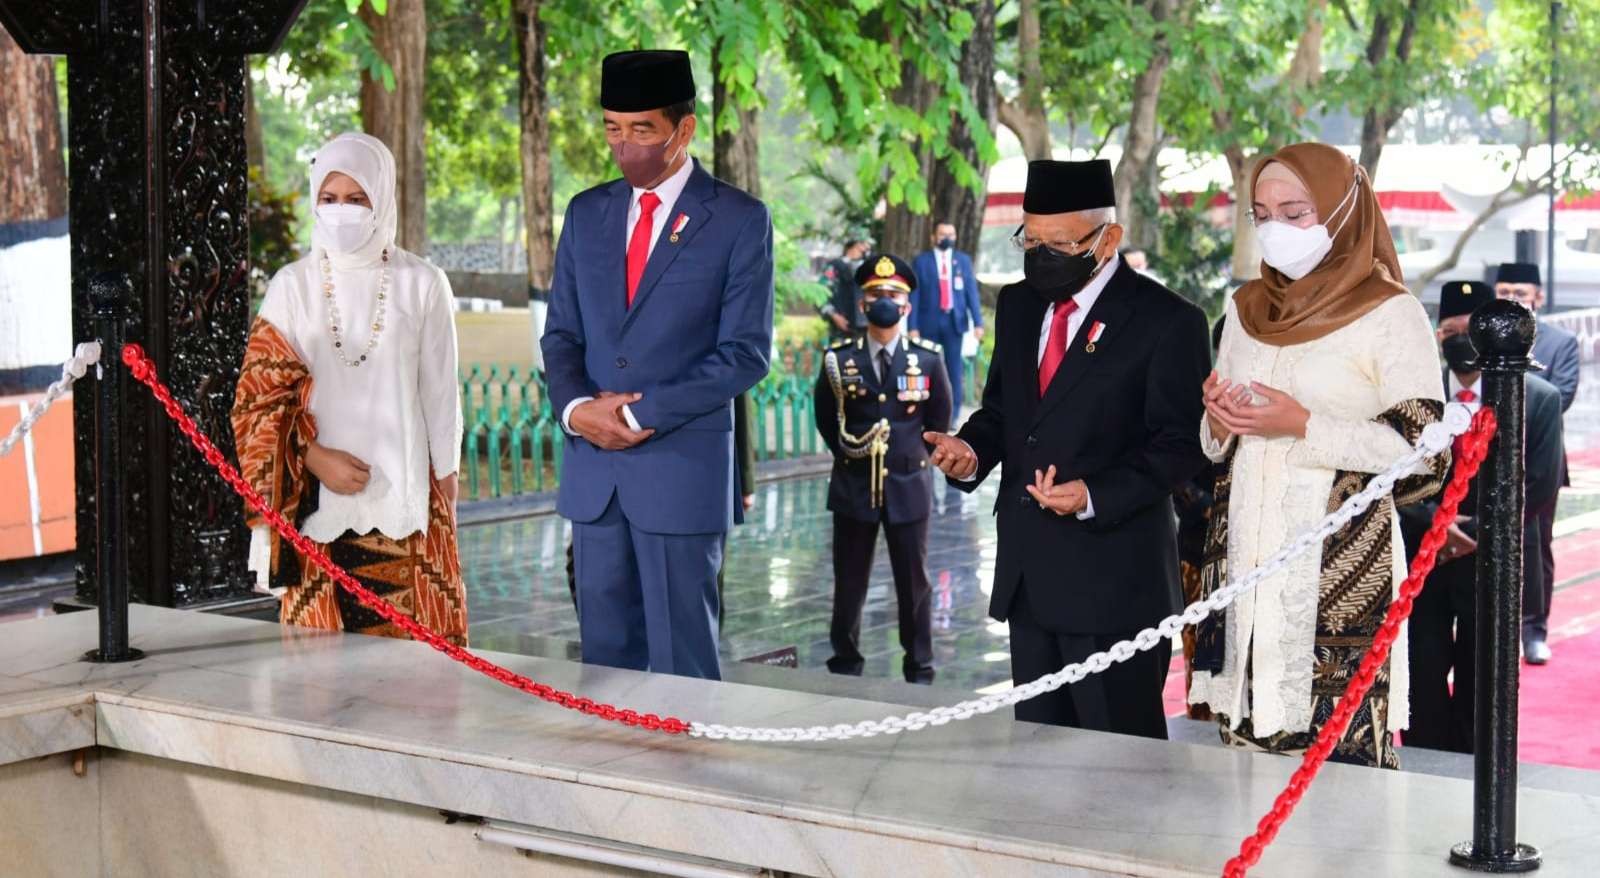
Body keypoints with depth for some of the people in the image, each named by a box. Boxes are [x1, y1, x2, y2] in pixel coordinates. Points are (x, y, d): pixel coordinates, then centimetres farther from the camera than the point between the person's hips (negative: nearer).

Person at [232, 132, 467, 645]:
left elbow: (440, 394, 6)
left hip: (403, 502, -1)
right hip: (316, 503, 1)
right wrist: (313, 457, -11)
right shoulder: (293, 286, 4)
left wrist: (444, 490, 7)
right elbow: (261, 394, 4)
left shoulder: (420, 284, 2)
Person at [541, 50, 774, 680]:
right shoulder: (586, 213, 12)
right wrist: (574, 407, -7)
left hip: (681, 469, -4)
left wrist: (641, 415, -13)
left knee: (682, 661, 0)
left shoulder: (739, 220, -3)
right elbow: (561, 332, 14)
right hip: (593, 469, 5)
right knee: (606, 655, 9)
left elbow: (745, 353, -9)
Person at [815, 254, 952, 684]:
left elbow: (939, 422, 9)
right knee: (849, 583, 8)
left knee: (914, 583, 7)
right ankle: (845, 664, 20)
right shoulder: (839, 359, -2)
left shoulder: (929, 359, -2)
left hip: (908, 487, 0)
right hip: (853, 488, 0)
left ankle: (920, 668, 17)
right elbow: (826, 421, 9)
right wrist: (850, 455, 9)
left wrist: (912, 459, 9)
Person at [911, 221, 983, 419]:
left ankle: (952, 416, 4)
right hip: (929, 322, -1)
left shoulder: (963, 260, 9)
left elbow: (972, 292, 6)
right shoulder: (921, 261, 3)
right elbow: (914, 295, 0)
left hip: (954, 321, 1)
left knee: (954, 368, 0)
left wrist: (977, 322, -3)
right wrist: (913, 327, -7)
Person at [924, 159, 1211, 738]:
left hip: (1114, 578, -6)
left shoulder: (1166, 322, -8)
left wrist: (1095, 496, -23)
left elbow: (1179, 447, -10)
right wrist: (971, 451, -2)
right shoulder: (1018, 305, 13)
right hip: (1027, 572, 7)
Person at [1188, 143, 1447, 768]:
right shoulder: (1246, 309, 15)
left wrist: (1306, 427, -15)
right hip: (1245, 559, 5)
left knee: (1339, 741, -10)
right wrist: (1218, 421, -1)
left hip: (1340, 567, -5)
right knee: (1244, 740, 3)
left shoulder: (1390, 314, -4)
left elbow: (1425, 453, -9)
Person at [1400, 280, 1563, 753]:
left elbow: (1539, 483, -7)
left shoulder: (1539, 398, -1)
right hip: (1423, 557, 1)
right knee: (1424, 679, 1)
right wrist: (1434, 522, -16)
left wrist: (1476, 531, -12)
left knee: (1481, 685, 8)